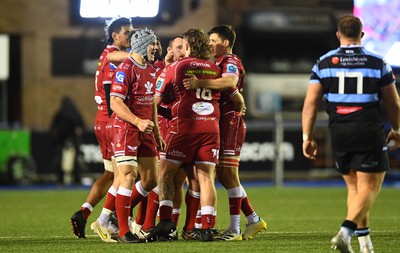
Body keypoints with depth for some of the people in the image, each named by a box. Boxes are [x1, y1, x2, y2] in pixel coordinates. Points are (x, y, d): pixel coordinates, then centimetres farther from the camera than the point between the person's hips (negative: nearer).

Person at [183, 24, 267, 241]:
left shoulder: (230, 62, -10)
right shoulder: (218, 63, 22)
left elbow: (230, 82, -32)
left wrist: (200, 83, -41)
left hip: (230, 123, -10)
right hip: (220, 123, 10)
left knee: (228, 174, -8)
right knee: (224, 175, 10)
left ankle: (234, 229, -6)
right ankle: (254, 220, 17)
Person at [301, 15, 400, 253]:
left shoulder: (324, 63, 4)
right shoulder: (377, 63, 1)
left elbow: (310, 102, -1)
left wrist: (307, 137, 3)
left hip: (339, 133, 3)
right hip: (370, 133, -3)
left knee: (354, 187, 16)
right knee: (369, 187, -1)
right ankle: (345, 232, -20)